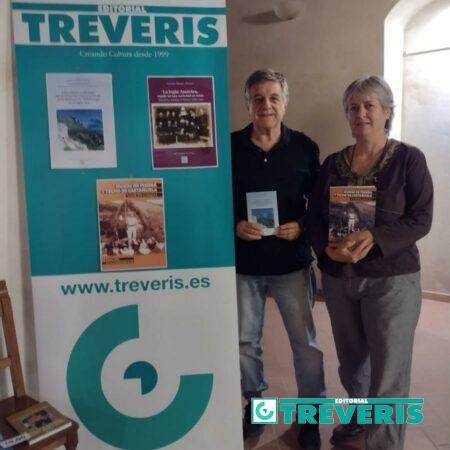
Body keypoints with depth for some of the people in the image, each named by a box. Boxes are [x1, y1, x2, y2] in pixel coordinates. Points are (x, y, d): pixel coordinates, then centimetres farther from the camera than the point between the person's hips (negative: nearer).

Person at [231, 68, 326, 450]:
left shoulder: (304, 147, -1)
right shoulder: (230, 147, -3)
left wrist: (302, 227, -13)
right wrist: (235, 226, -15)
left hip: (292, 261, 0)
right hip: (243, 261, 1)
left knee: (306, 342, 8)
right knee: (245, 341, 14)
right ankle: (255, 402, 40)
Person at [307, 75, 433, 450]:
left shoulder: (409, 159, -5)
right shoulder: (333, 163, 6)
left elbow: (421, 219, -10)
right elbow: (314, 216, 4)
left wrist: (374, 238, -26)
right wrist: (327, 247, -16)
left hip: (392, 280, -4)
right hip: (338, 278, 4)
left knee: (388, 371, 4)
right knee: (351, 360, 20)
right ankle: (359, 419, 46)